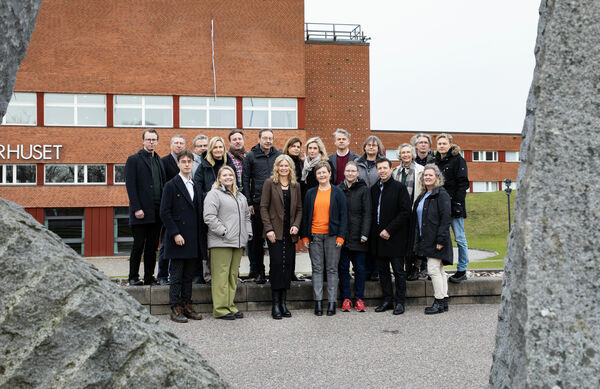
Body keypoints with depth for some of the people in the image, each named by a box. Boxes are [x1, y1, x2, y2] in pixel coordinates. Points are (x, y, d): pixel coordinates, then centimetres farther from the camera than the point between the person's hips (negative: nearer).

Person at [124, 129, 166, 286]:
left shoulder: (159, 160, 17)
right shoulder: (134, 159, -1)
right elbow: (130, 186, -8)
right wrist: (136, 208, -15)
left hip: (157, 212, 5)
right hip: (141, 212, -5)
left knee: (152, 246, 8)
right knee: (138, 245, -1)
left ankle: (149, 278, 15)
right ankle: (133, 277, 10)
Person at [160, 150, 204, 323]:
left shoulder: (195, 186, 15)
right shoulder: (171, 185, -4)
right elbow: (165, 213, -10)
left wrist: (199, 235, 11)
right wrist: (175, 234, -16)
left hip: (192, 240, 6)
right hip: (178, 239, -6)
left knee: (188, 275, 11)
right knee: (176, 276, 0)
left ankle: (187, 305, 18)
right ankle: (176, 309, 6)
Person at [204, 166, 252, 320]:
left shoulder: (240, 196, 21)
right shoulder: (214, 194, -4)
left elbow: (247, 216, 27)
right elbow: (209, 217, -14)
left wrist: (248, 233, 14)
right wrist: (223, 232, -15)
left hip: (238, 243, 8)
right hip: (221, 243, -7)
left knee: (233, 275, 11)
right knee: (221, 275, -6)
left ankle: (230, 306, 18)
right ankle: (220, 309, -1)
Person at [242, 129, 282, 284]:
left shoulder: (279, 155, 9)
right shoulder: (251, 156, 4)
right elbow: (245, 181, 4)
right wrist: (249, 203, -2)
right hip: (258, 203, -1)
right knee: (258, 238, 3)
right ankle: (258, 271, 12)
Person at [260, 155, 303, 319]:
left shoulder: (295, 185, 12)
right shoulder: (270, 183, 1)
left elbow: (299, 209, 13)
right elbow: (264, 207, -3)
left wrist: (296, 225, -3)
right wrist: (269, 229, -11)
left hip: (290, 233, 4)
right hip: (275, 232, -4)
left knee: (288, 266, 2)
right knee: (277, 264, -8)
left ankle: (283, 302, 9)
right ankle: (275, 304, -2)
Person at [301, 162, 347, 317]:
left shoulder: (337, 193, 3)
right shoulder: (310, 193, 9)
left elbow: (343, 215, 1)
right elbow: (305, 215, 10)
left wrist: (341, 236, -7)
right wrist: (304, 236, 3)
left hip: (332, 236, -2)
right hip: (314, 236, 2)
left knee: (332, 269, 2)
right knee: (317, 269, 4)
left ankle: (332, 302, 7)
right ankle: (318, 301, 8)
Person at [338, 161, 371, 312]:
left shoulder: (364, 190, 1)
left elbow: (367, 214, -3)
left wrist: (364, 234, -11)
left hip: (358, 236, -2)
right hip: (342, 235, 2)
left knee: (359, 267, 3)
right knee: (343, 267, 6)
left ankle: (359, 298, 11)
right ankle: (346, 298, 13)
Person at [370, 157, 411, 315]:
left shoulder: (399, 187, -6)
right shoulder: (374, 189, 12)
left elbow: (405, 212, -11)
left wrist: (389, 230, -15)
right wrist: (377, 232, 5)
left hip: (395, 237, -6)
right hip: (378, 237, 6)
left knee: (398, 270, 0)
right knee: (383, 270, 11)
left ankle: (400, 302, 8)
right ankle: (387, 300, 19)